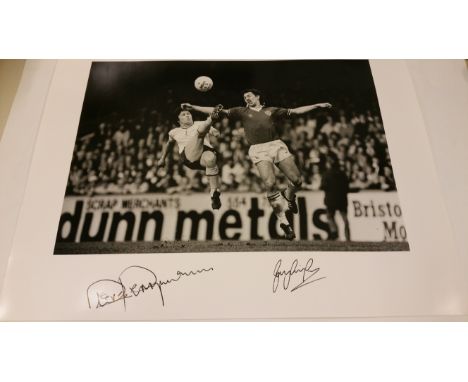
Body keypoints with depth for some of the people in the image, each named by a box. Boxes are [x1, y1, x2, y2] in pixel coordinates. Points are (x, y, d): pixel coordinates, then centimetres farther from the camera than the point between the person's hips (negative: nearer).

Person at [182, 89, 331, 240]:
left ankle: (288, 197, 30)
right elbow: (219, 111, 14)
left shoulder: (272, 110, 22)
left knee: (296, 180, -8)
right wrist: (193, 107, 8)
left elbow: (296, 110, 24)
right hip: (258, 149, -2)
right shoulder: (242, 112, 19)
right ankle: (284, 223, -5)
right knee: (270, 184, -20)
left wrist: (317, 105, 22)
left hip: (277, 145, 2)